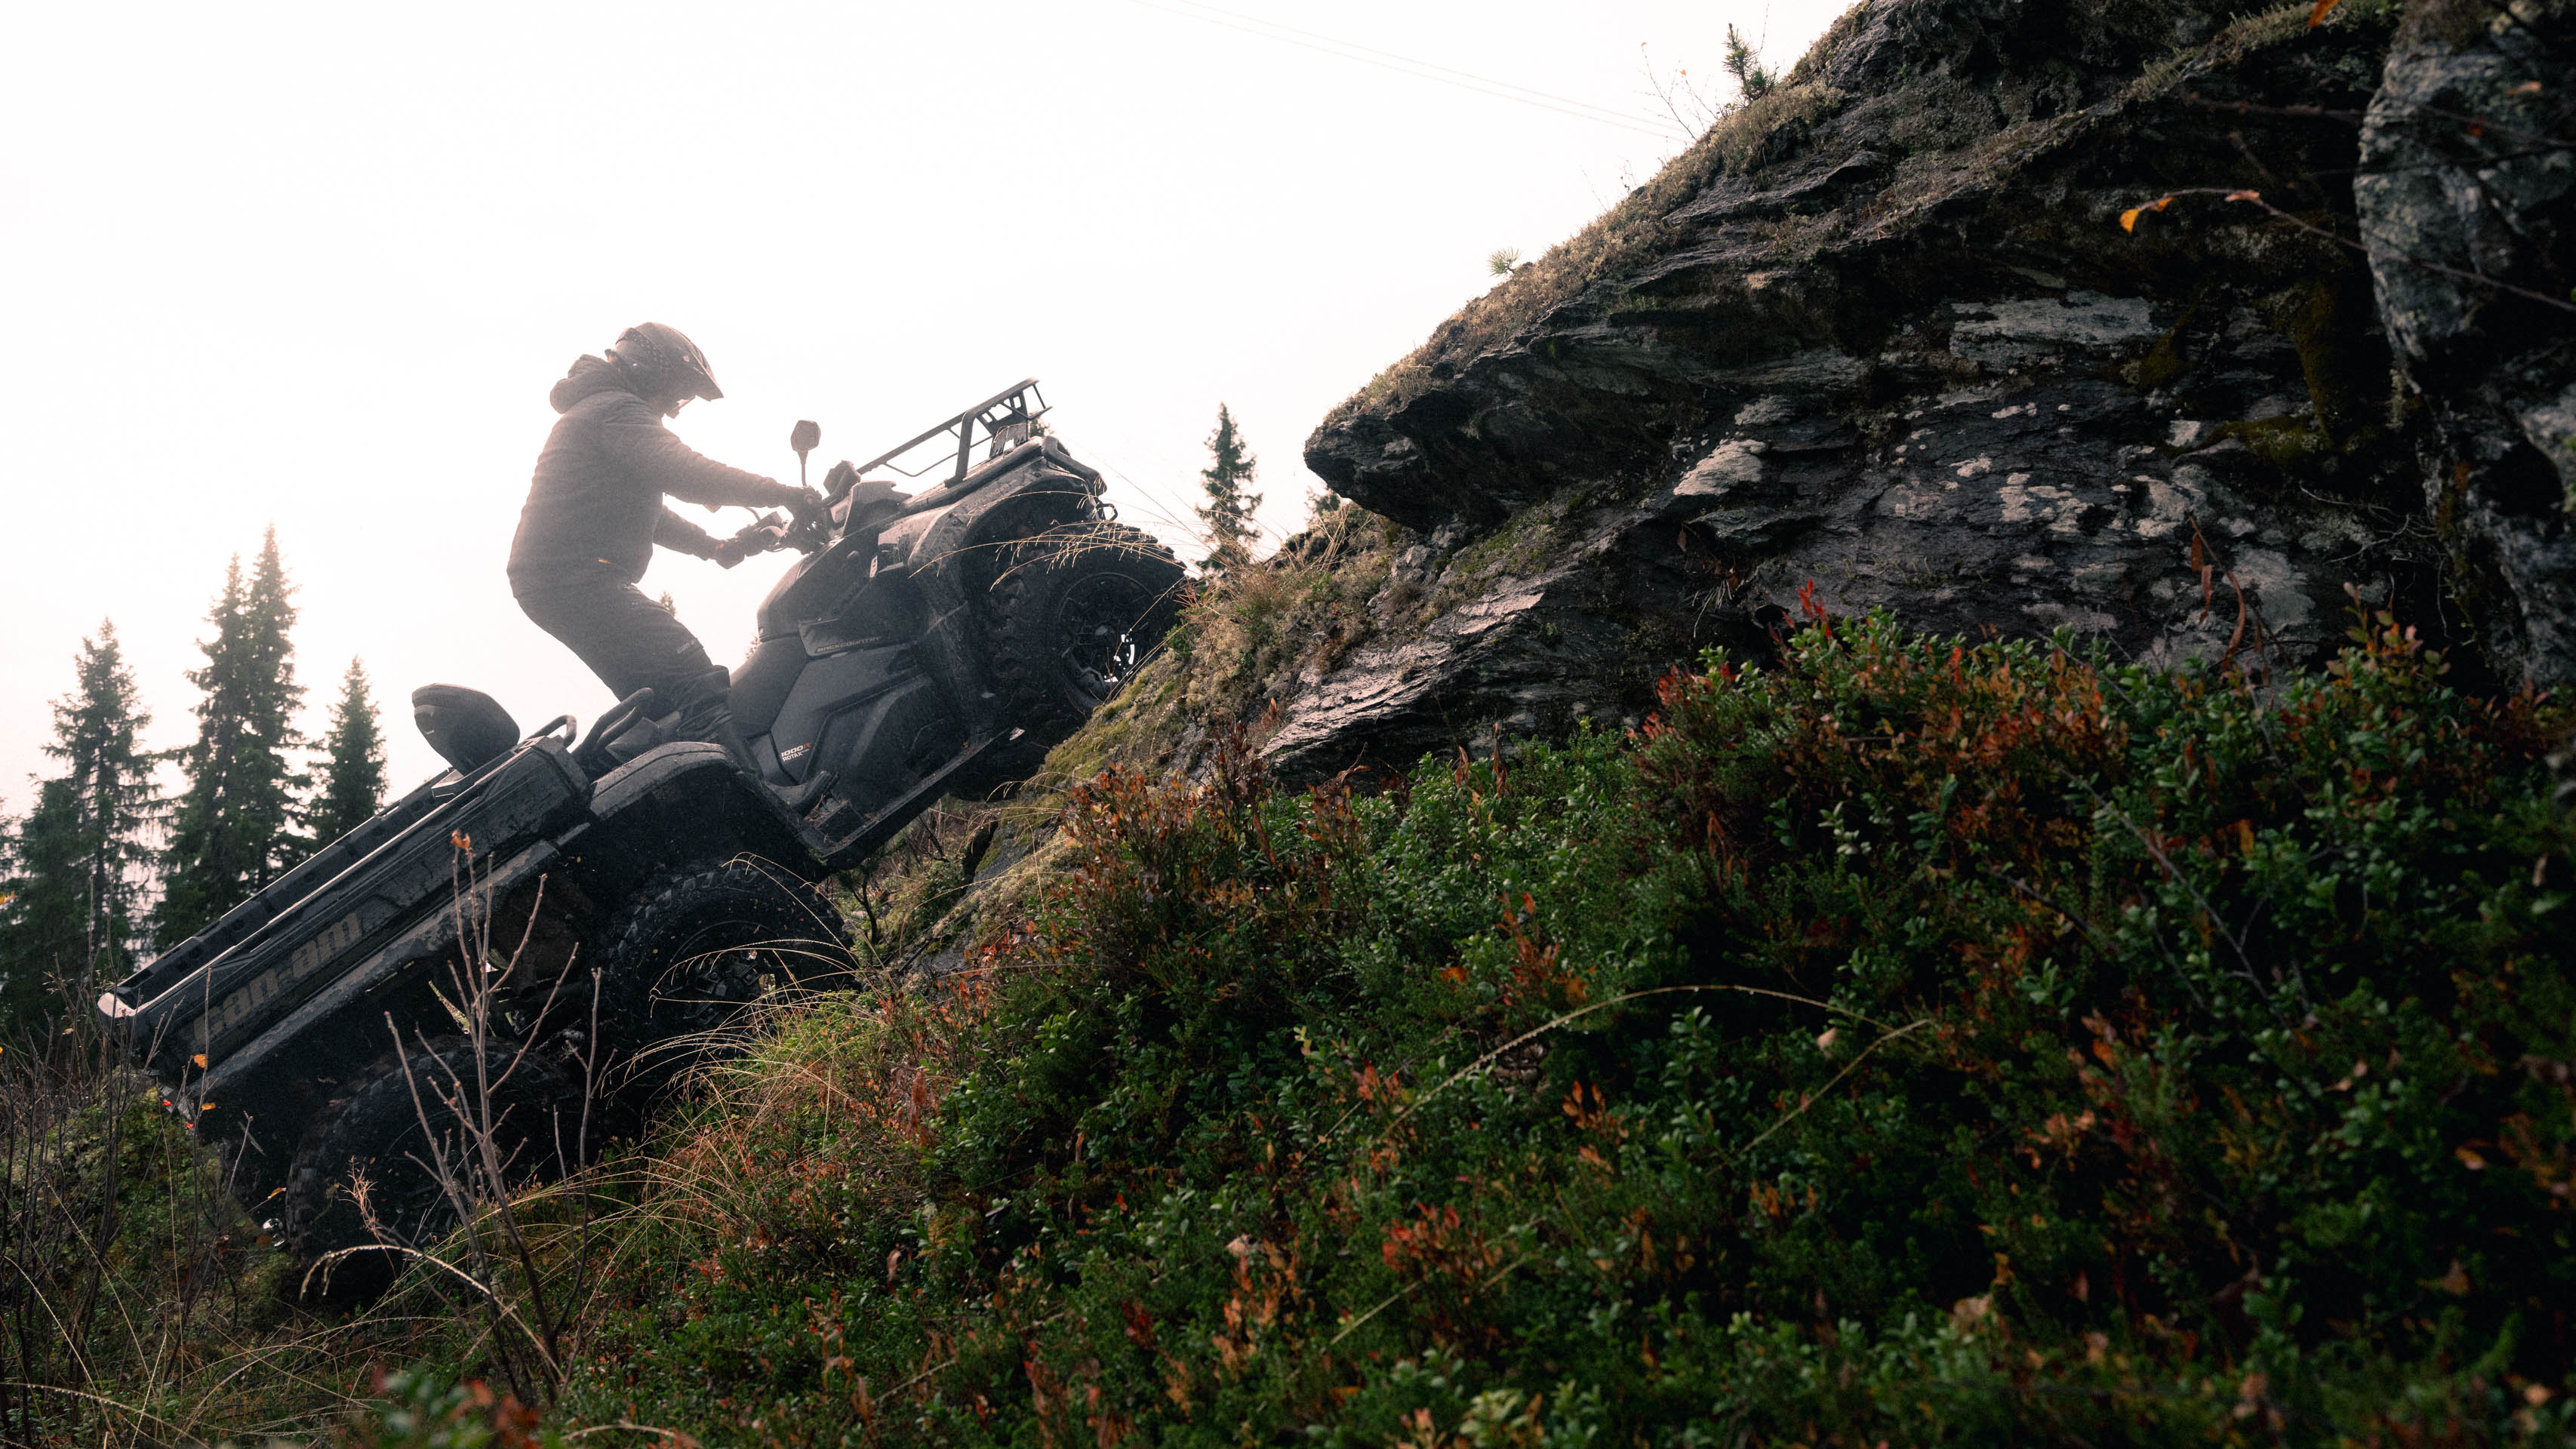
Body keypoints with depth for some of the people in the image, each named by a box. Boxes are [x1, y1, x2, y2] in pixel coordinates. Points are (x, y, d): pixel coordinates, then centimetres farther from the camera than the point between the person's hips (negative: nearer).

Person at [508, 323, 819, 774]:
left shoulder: (593, 412, 30)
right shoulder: (615, 410, -6)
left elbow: (645, 509, 35)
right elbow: (682, 473, -23)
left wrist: (716, 547, 24)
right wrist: (782, 494, -25)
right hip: (580, 580, -12)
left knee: (657, 703, 17)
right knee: (695, 685, -24)